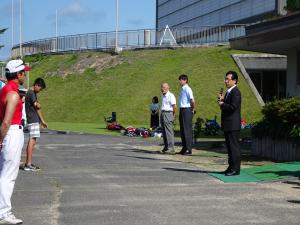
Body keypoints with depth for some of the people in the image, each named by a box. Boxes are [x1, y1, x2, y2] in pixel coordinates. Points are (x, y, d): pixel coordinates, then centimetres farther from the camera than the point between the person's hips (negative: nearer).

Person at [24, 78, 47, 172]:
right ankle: (28, 164, -12)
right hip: (33, 120, -10)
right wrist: (39, 104, 8)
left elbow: (37, 108, 21)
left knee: (32, 141, 11)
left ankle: (28, 163, 16)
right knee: (32, 141, -11)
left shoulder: (33, 93, 20)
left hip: (34, 120, 10)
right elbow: (37, 106, -16)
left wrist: (42, 121, 21)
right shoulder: (31, 93, -12)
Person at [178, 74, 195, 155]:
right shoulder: (182, 89, 14)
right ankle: (184, 148, 21)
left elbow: (192, 100, -24)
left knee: (187, 130, -6)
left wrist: (192, 109, -12)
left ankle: (188, 149, -2)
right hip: (182, 110, 9)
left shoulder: (187, 89, -14)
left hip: (187, 111, -9)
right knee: (182, 130, 13)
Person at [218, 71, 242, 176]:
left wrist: (222, 104, -11)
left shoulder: (236, 92, -14)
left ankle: (235, 169, -1)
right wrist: (221, 100, 3)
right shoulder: (228, 92, 18)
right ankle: (231, 167, 20)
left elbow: (233, 107, -24)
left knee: (234, 147, -5)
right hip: (228, 125, 10)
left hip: (233, 125, -10)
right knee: (229, 147, 13)